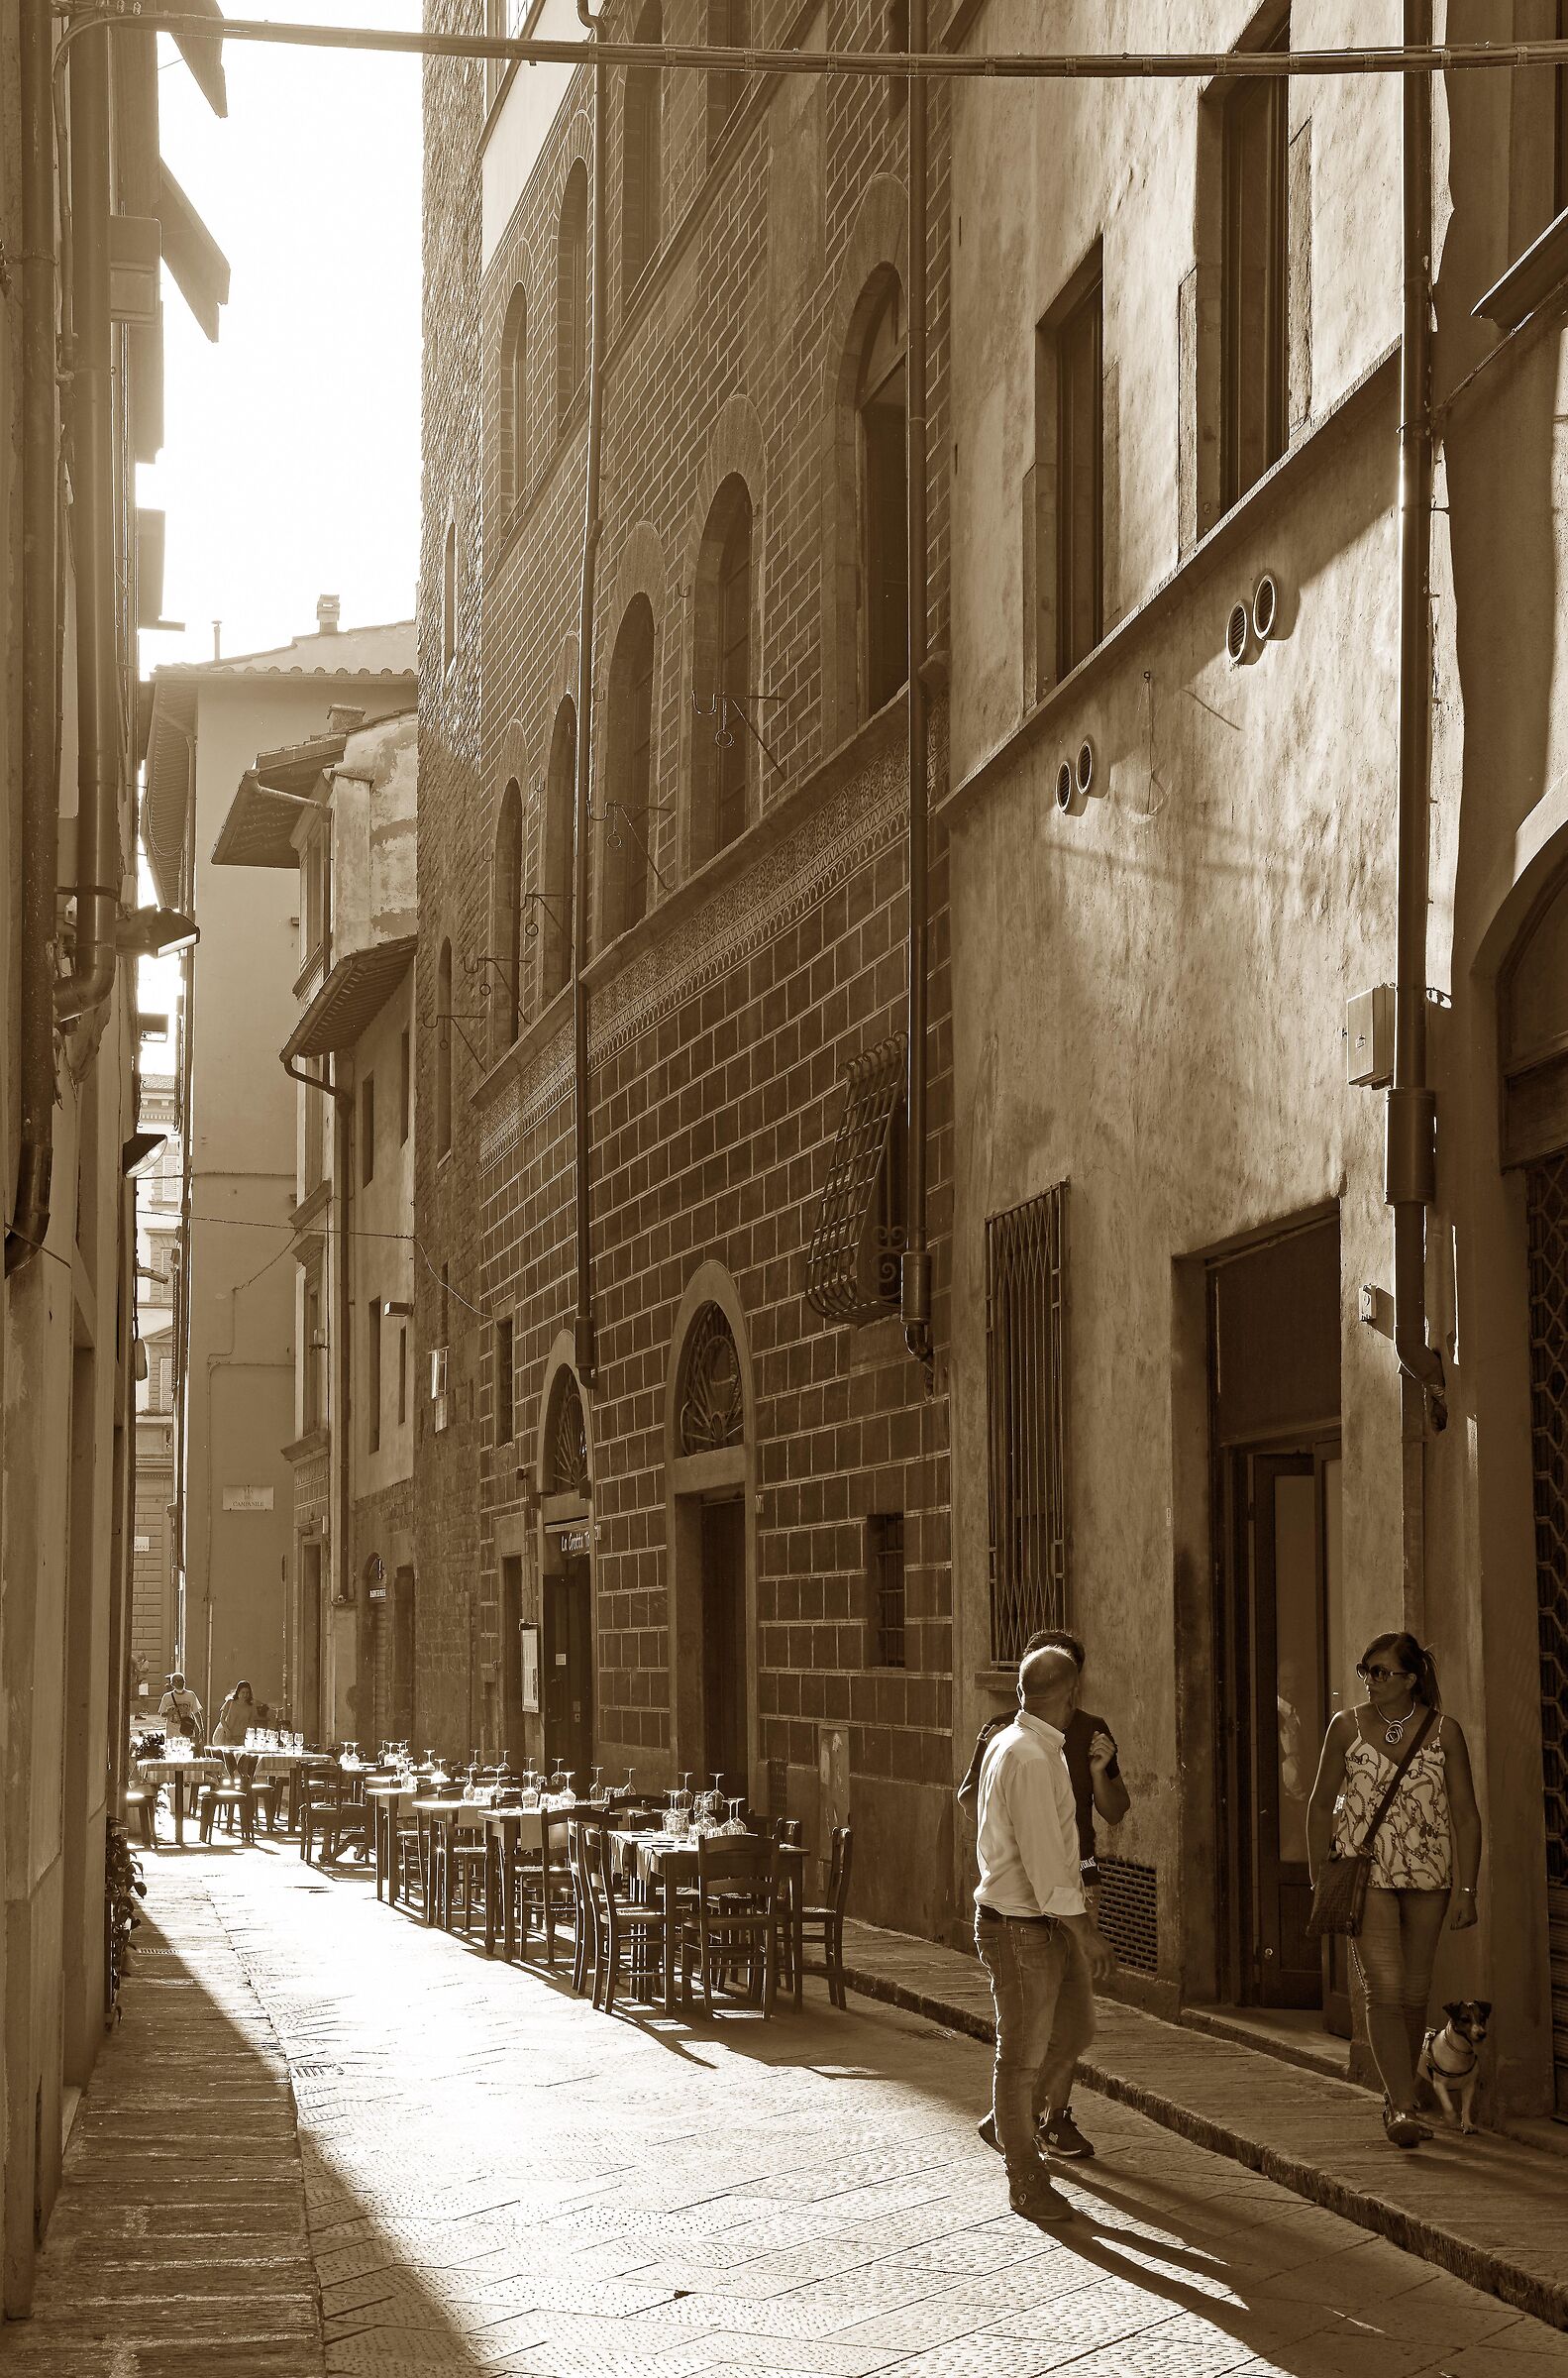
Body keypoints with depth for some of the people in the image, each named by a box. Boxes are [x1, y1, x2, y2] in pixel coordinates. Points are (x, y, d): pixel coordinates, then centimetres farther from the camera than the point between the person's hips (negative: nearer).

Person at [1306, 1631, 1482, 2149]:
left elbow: (1465, 1815, 2)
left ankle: (1394, 2102, 25)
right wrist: (1318, 1880, 3)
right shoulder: (1347, 1726, 0)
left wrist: (1466, 1889, -4)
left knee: (1415, 1993, 8)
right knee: (1383, 1990, -14)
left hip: (1427, 1877, 2)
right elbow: (1321, 1805, 7)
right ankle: (1404, 2110, -18)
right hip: (1365, 1873, -1)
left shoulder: (1445, 1732, 0)